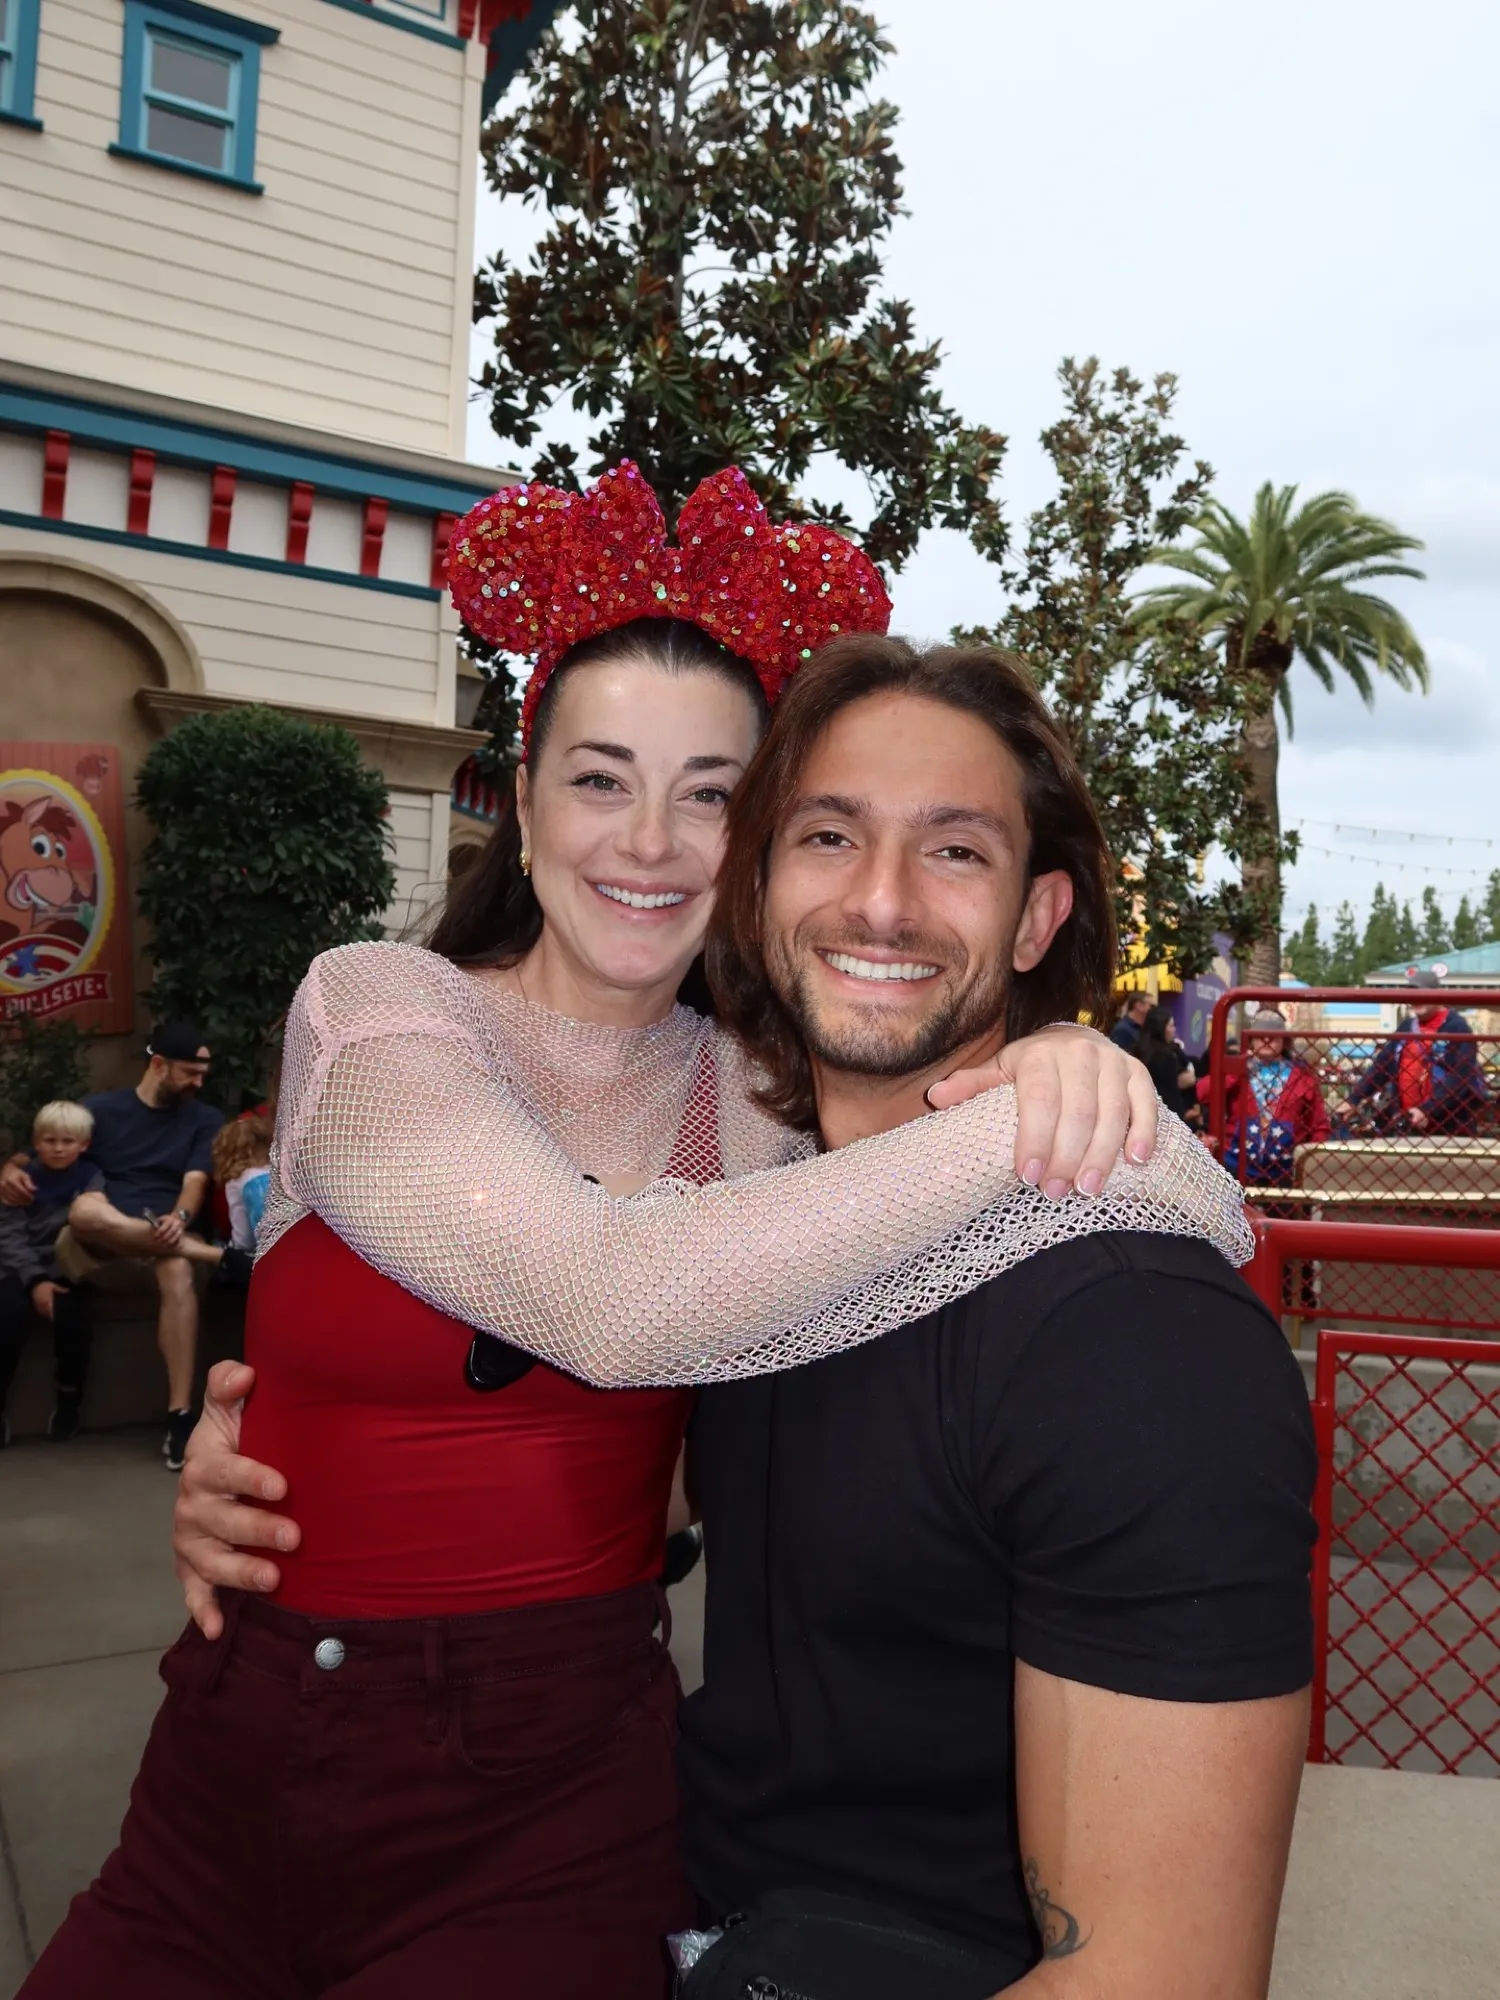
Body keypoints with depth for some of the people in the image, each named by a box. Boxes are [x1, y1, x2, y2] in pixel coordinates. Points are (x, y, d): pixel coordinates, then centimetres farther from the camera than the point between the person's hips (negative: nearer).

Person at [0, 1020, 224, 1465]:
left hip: (163, 1240, 0)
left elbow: (195, 1182, -2)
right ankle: (212, 1253, -31)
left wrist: (179, 1218, -25)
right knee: (85, 1208, -37)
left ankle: (180, 1417, -39)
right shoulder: (100, 1108, 13)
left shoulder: (205, 1119, 12)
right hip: (97, 1249, 0)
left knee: (178, 1271, -39)